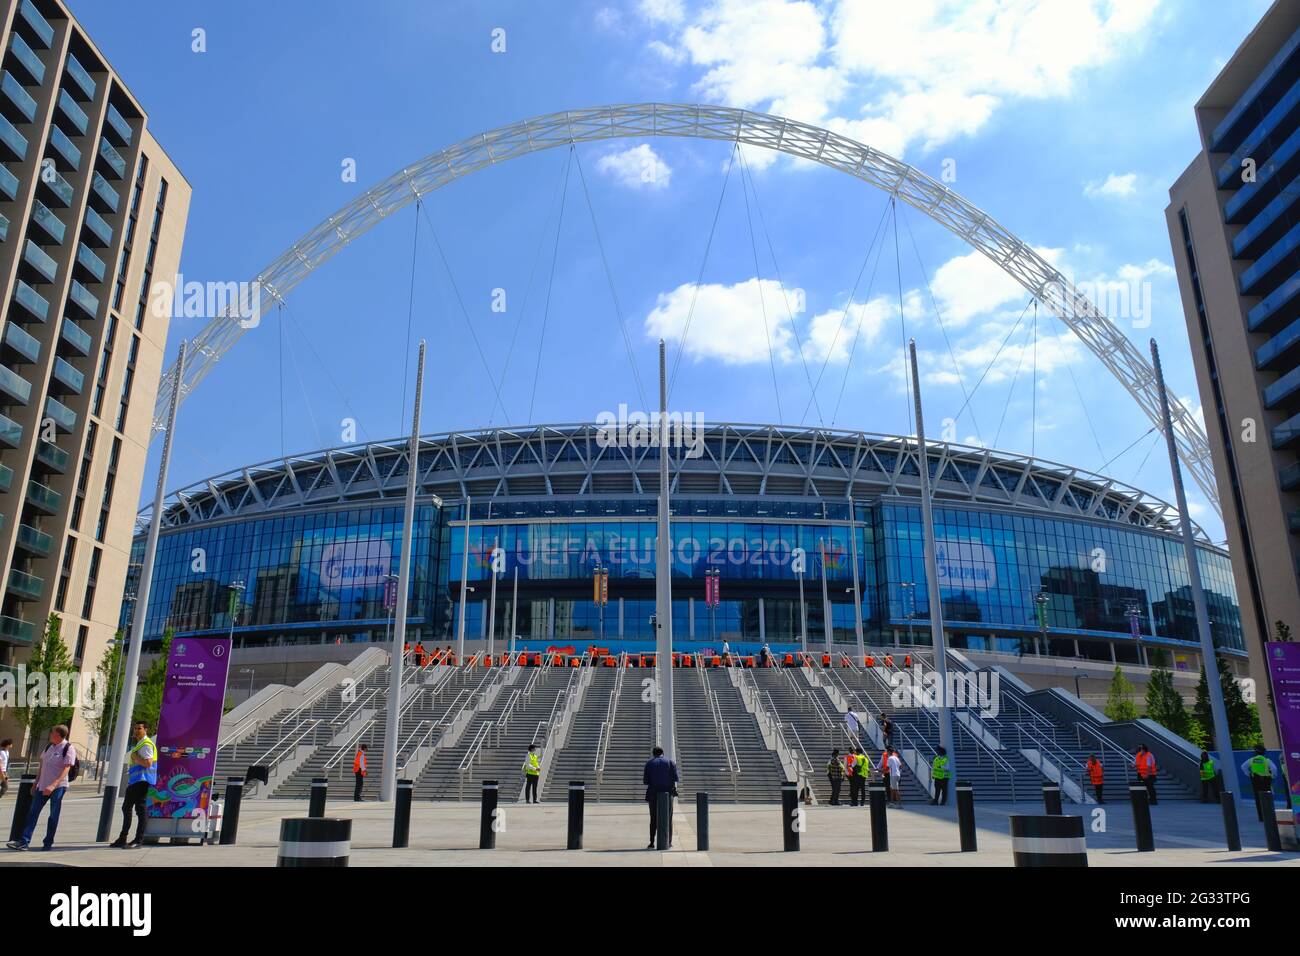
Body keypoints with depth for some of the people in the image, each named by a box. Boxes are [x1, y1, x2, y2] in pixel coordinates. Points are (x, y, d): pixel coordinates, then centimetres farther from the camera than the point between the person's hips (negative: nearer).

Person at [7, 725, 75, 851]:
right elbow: (42, 765, 19)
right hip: (43, 786, 7)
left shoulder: (68, 748, -13)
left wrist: (53, 785, -29)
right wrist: (36, 783, 17)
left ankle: (48, 843, 10)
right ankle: (24, 841, 6)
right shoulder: (49, 746, 10)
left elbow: (66, 769, -20)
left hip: (58, 786, -7)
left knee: (53, 816, 0)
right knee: (33, 812, 3)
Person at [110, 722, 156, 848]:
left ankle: (139, 840, -4)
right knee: (126, 808, 16)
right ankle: (122, 838, 26)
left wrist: (135, 758, -15)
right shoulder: (137, 744, 21)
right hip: (134, 781, 11)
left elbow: (148, 763, -23)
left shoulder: (146, 744, -12)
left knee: (140, 808, -7)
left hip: (142, 780, -11)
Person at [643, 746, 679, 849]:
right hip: (667, 793, 0)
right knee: (668, 818, 8)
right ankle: (669, 842, 6)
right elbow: (675, 778, -5)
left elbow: (645, 781, 0)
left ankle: (652, 842, 3)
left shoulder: (649, 763, 4)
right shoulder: (670, 762, 4)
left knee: (654, 818, 6)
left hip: (653, 794, 0)